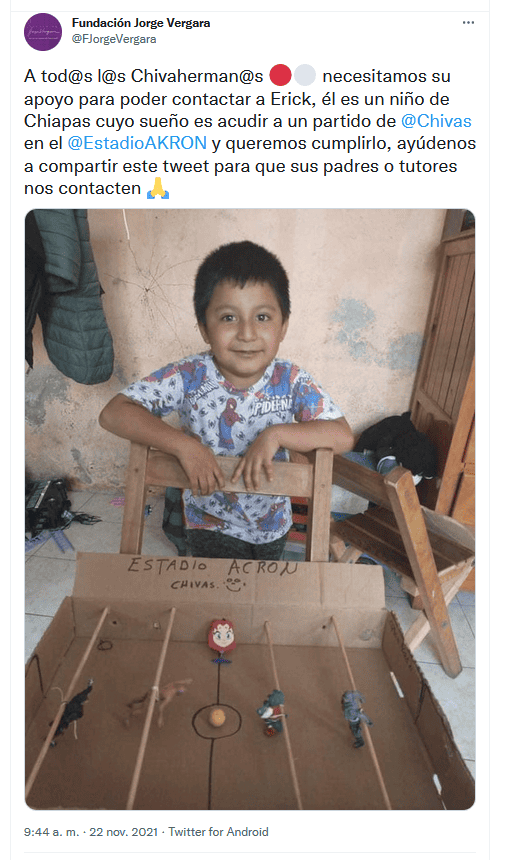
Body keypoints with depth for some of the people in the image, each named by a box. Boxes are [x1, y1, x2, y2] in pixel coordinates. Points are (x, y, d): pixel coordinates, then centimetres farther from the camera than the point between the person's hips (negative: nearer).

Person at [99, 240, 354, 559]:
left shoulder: (291, 381, -20)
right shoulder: (189, 377, -24)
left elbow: (344, 436, -24)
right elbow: (114, 413, -28)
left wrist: (276, 434, -37)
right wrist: (184, 445, -38)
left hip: (272, 524, 4)